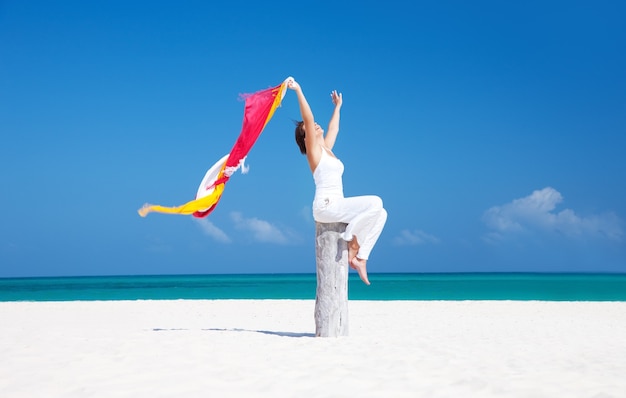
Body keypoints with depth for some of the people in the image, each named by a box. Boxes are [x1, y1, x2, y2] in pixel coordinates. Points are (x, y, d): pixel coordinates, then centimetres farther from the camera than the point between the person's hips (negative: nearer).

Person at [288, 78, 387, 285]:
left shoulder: (326, 149, 21)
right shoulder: (313, 150, 0)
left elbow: (333, 128, 37)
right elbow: (307, 118, -10)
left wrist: (337, 107, 48)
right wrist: (299, 91, -12)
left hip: (336, 205, 9)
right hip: (326, 205, -9)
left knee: (380, 213, -3)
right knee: (375, 202, -23)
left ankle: (359, 257, -5)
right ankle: (353, 241, -9)